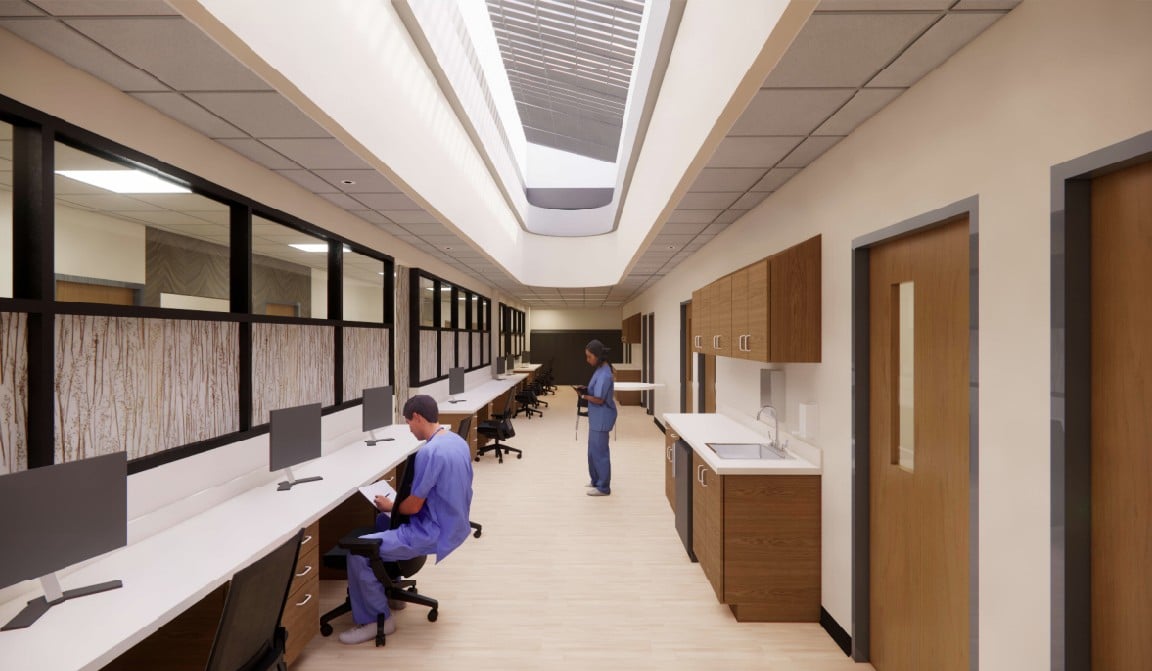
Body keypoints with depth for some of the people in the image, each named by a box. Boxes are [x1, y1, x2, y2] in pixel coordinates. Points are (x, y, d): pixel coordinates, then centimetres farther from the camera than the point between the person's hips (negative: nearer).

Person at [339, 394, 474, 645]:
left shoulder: (429, 452, -26)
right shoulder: (458, 442, 3)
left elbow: (414, 506, -19)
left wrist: (390, 506, 3)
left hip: (433, 534, -10)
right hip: (451, 525, 10)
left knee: (358, 551, -9)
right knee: (383, 521, 27)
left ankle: (377, 619, 8)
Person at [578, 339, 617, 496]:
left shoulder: (604, 374, -23)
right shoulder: (600, 369, 7)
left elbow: (599, 399, -23)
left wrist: (584, 396, -10)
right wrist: (587, 390, -1)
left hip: (601, 417, -10)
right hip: (597, 417, 10)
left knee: (599, 451, 1)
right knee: (593, 450, 20)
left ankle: (603, 487, 14)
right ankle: (596, 480, 35)